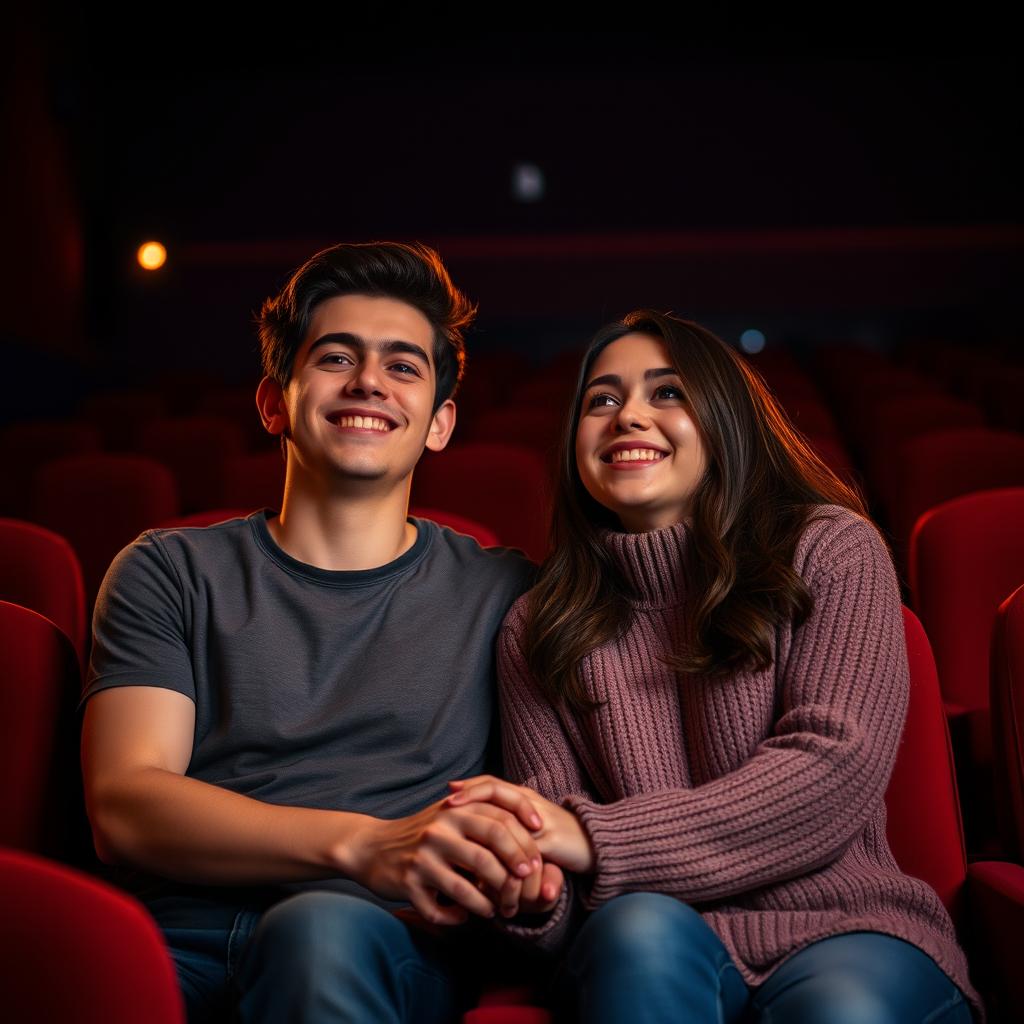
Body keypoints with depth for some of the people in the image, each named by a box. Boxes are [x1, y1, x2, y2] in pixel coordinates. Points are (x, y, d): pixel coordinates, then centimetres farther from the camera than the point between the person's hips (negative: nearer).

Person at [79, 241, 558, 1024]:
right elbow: (123, 805, 0)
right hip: (183, 943, 1)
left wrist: (524, 870, -16)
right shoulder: (170, 572, 14)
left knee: (322, 930, -36)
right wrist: (362, 844, -17)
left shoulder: (501, 592, 15)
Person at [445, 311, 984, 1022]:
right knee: (639, 927, -32)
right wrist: (530, 890, -22)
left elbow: (836, 768, -11)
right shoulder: (538, 631, 9)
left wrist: (597, 840, -19)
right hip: (659, 950, 2)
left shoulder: (831, 551, 2)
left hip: (842, 924, -1)